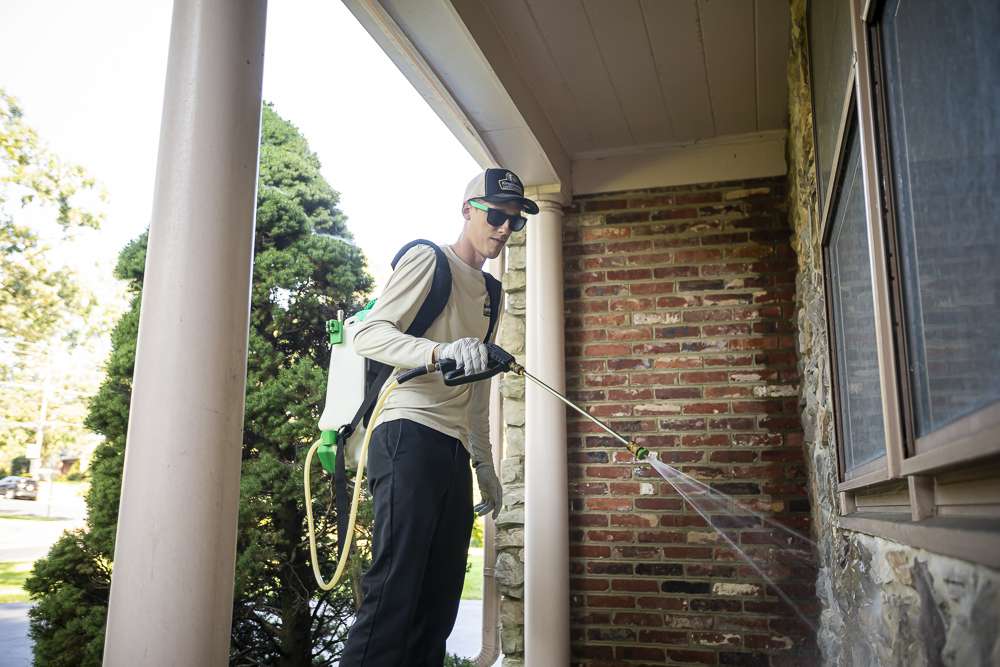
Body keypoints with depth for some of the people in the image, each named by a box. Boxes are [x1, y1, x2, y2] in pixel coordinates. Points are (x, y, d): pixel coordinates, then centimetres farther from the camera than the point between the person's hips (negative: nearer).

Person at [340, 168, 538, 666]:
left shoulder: (487, 292, 25)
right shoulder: (428, 260, 2)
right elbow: (369, 333, -11)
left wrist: (484, 463, 24)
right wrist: (440, 350, -28)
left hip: (454, 453, 8)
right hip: (410, 438, -8)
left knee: (441, 600, 7)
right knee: (394, 591, -15)